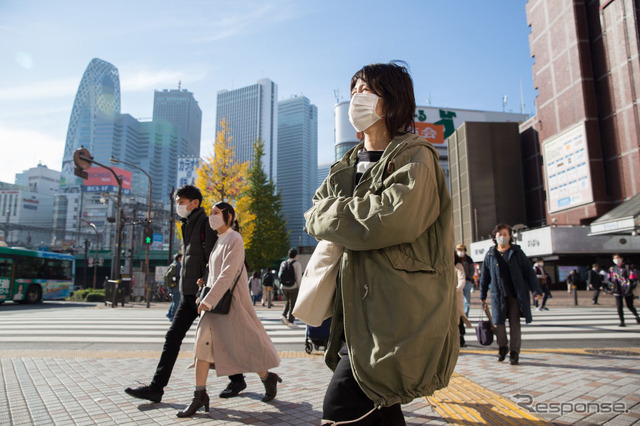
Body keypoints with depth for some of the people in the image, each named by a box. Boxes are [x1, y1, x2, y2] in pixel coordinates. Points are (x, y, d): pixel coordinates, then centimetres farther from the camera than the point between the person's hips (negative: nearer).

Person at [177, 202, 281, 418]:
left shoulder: (234, 240, -12)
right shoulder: (218, 241, 14)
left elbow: (228, 274, -20)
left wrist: (208, 300, -23)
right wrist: (206, 298, 20)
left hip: (231, 300, -8)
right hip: (214, 300, 8)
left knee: (244, 345, 3)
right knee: (203, 344, -2)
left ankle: (268, 378, 25)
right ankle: (200, 396, 2)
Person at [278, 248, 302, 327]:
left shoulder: (283, 263, 4)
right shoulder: (296, 264, -11)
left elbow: (279, 275, 8)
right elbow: (299, 277, -15)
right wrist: (300, 288, -8)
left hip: (283, 287, 5)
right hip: (293, 287, -5)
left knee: (287, 302, 24)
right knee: (293, 305, 6)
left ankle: (284, 315, 6)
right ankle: (290, 322, 5)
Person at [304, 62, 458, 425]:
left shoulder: (415, 157, -5)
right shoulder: (349, 166, 20)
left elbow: (396, 218, -23)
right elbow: (316, 216, 14)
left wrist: (330, 213, -9)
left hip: (395, 320, -7)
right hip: (359, 314, 7)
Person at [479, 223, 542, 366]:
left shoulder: (517, 253, 5)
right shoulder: (490, 255, 8)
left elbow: (529, 272, 3)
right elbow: (484, 276, 13)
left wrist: (536, 290, -4)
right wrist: (482, 295, 13)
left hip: (516, 295, -1)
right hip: (498, 296, 1)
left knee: (514, 323, 0)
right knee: (498, 322, -1)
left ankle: (514, 351, 13)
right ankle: (502, 346, 23)